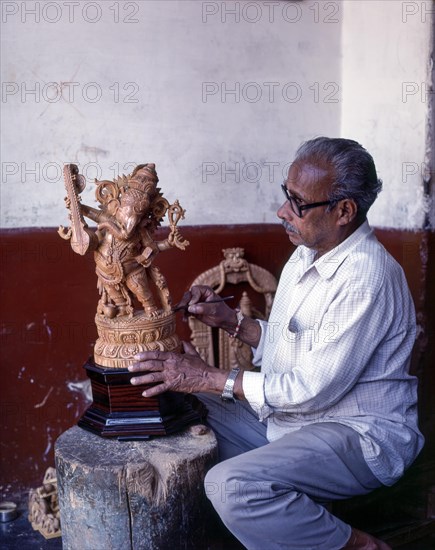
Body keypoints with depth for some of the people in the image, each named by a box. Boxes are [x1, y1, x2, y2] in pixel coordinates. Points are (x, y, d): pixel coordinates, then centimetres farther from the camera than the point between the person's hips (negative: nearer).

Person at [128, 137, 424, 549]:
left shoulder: (365, 278, -23)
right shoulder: (306, 255, 6)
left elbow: (313, 388, -25)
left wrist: (206, 377, -22)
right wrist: (230, 321, -1)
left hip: (359, 435, -9)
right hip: (287, 414, 9)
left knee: (231, 485, -29)